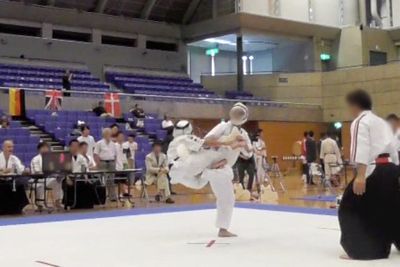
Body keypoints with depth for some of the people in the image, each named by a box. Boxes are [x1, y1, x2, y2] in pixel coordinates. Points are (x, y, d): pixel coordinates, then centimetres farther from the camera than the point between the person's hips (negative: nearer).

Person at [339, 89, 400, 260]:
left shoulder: (360, 122, -4)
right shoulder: (381, 122, 22)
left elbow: (362, 148, -18)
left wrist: (360, 176, -25)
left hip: (374, 171, -9)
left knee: (350, 209, 0)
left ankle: (360, 250, -3)